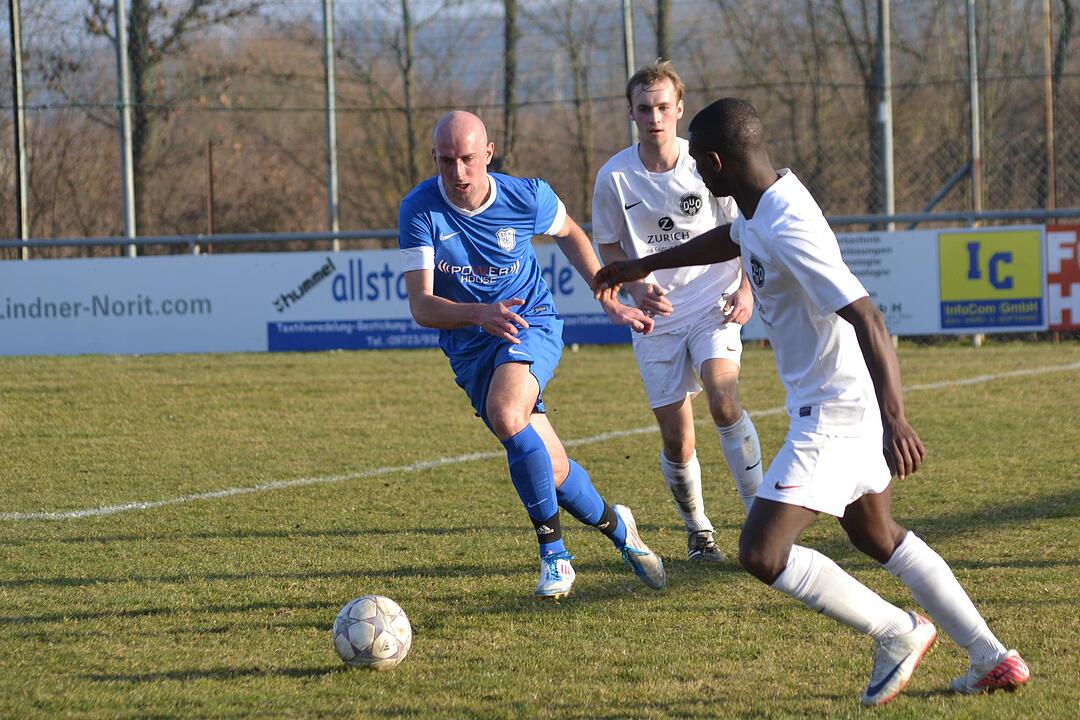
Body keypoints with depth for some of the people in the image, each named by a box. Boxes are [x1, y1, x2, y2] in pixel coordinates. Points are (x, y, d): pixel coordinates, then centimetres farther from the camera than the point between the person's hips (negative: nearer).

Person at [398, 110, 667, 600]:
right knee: (552, 471, -4)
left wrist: (611, 303, 11)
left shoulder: (527, 197, -12)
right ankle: (615, 527, 28)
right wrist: (479, 314, -39)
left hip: (532, 324, -2)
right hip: (469, 346, 2)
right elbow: (421, 306, -20)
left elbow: (568, 233, 12)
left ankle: (553, 553, -20)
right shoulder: (420, 211, -16)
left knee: (505, 414, -33)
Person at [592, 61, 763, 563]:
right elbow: (609, 247, 7)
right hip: (657, 319, 1)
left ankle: (758, 515, -16)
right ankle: (697, 530, 25)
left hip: (713, 308, -1)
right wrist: (636, 287, -12)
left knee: (723, 399, -26)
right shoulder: (614, 177, -7)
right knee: (676, 441, 0)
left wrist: (745, 288, -8)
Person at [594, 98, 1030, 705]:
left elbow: (868, 319, -33)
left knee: (762, 554, -13)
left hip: (832, 413, -11)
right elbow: (729, 240, 31)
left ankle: (898, 632, 0)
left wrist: (895, 419, -42)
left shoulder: (788, 231, -26)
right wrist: (645, 266, 42)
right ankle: (993, 660, 26)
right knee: (878, 538, 24)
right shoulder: (764, 208, 4)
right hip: (846, 404, 11)